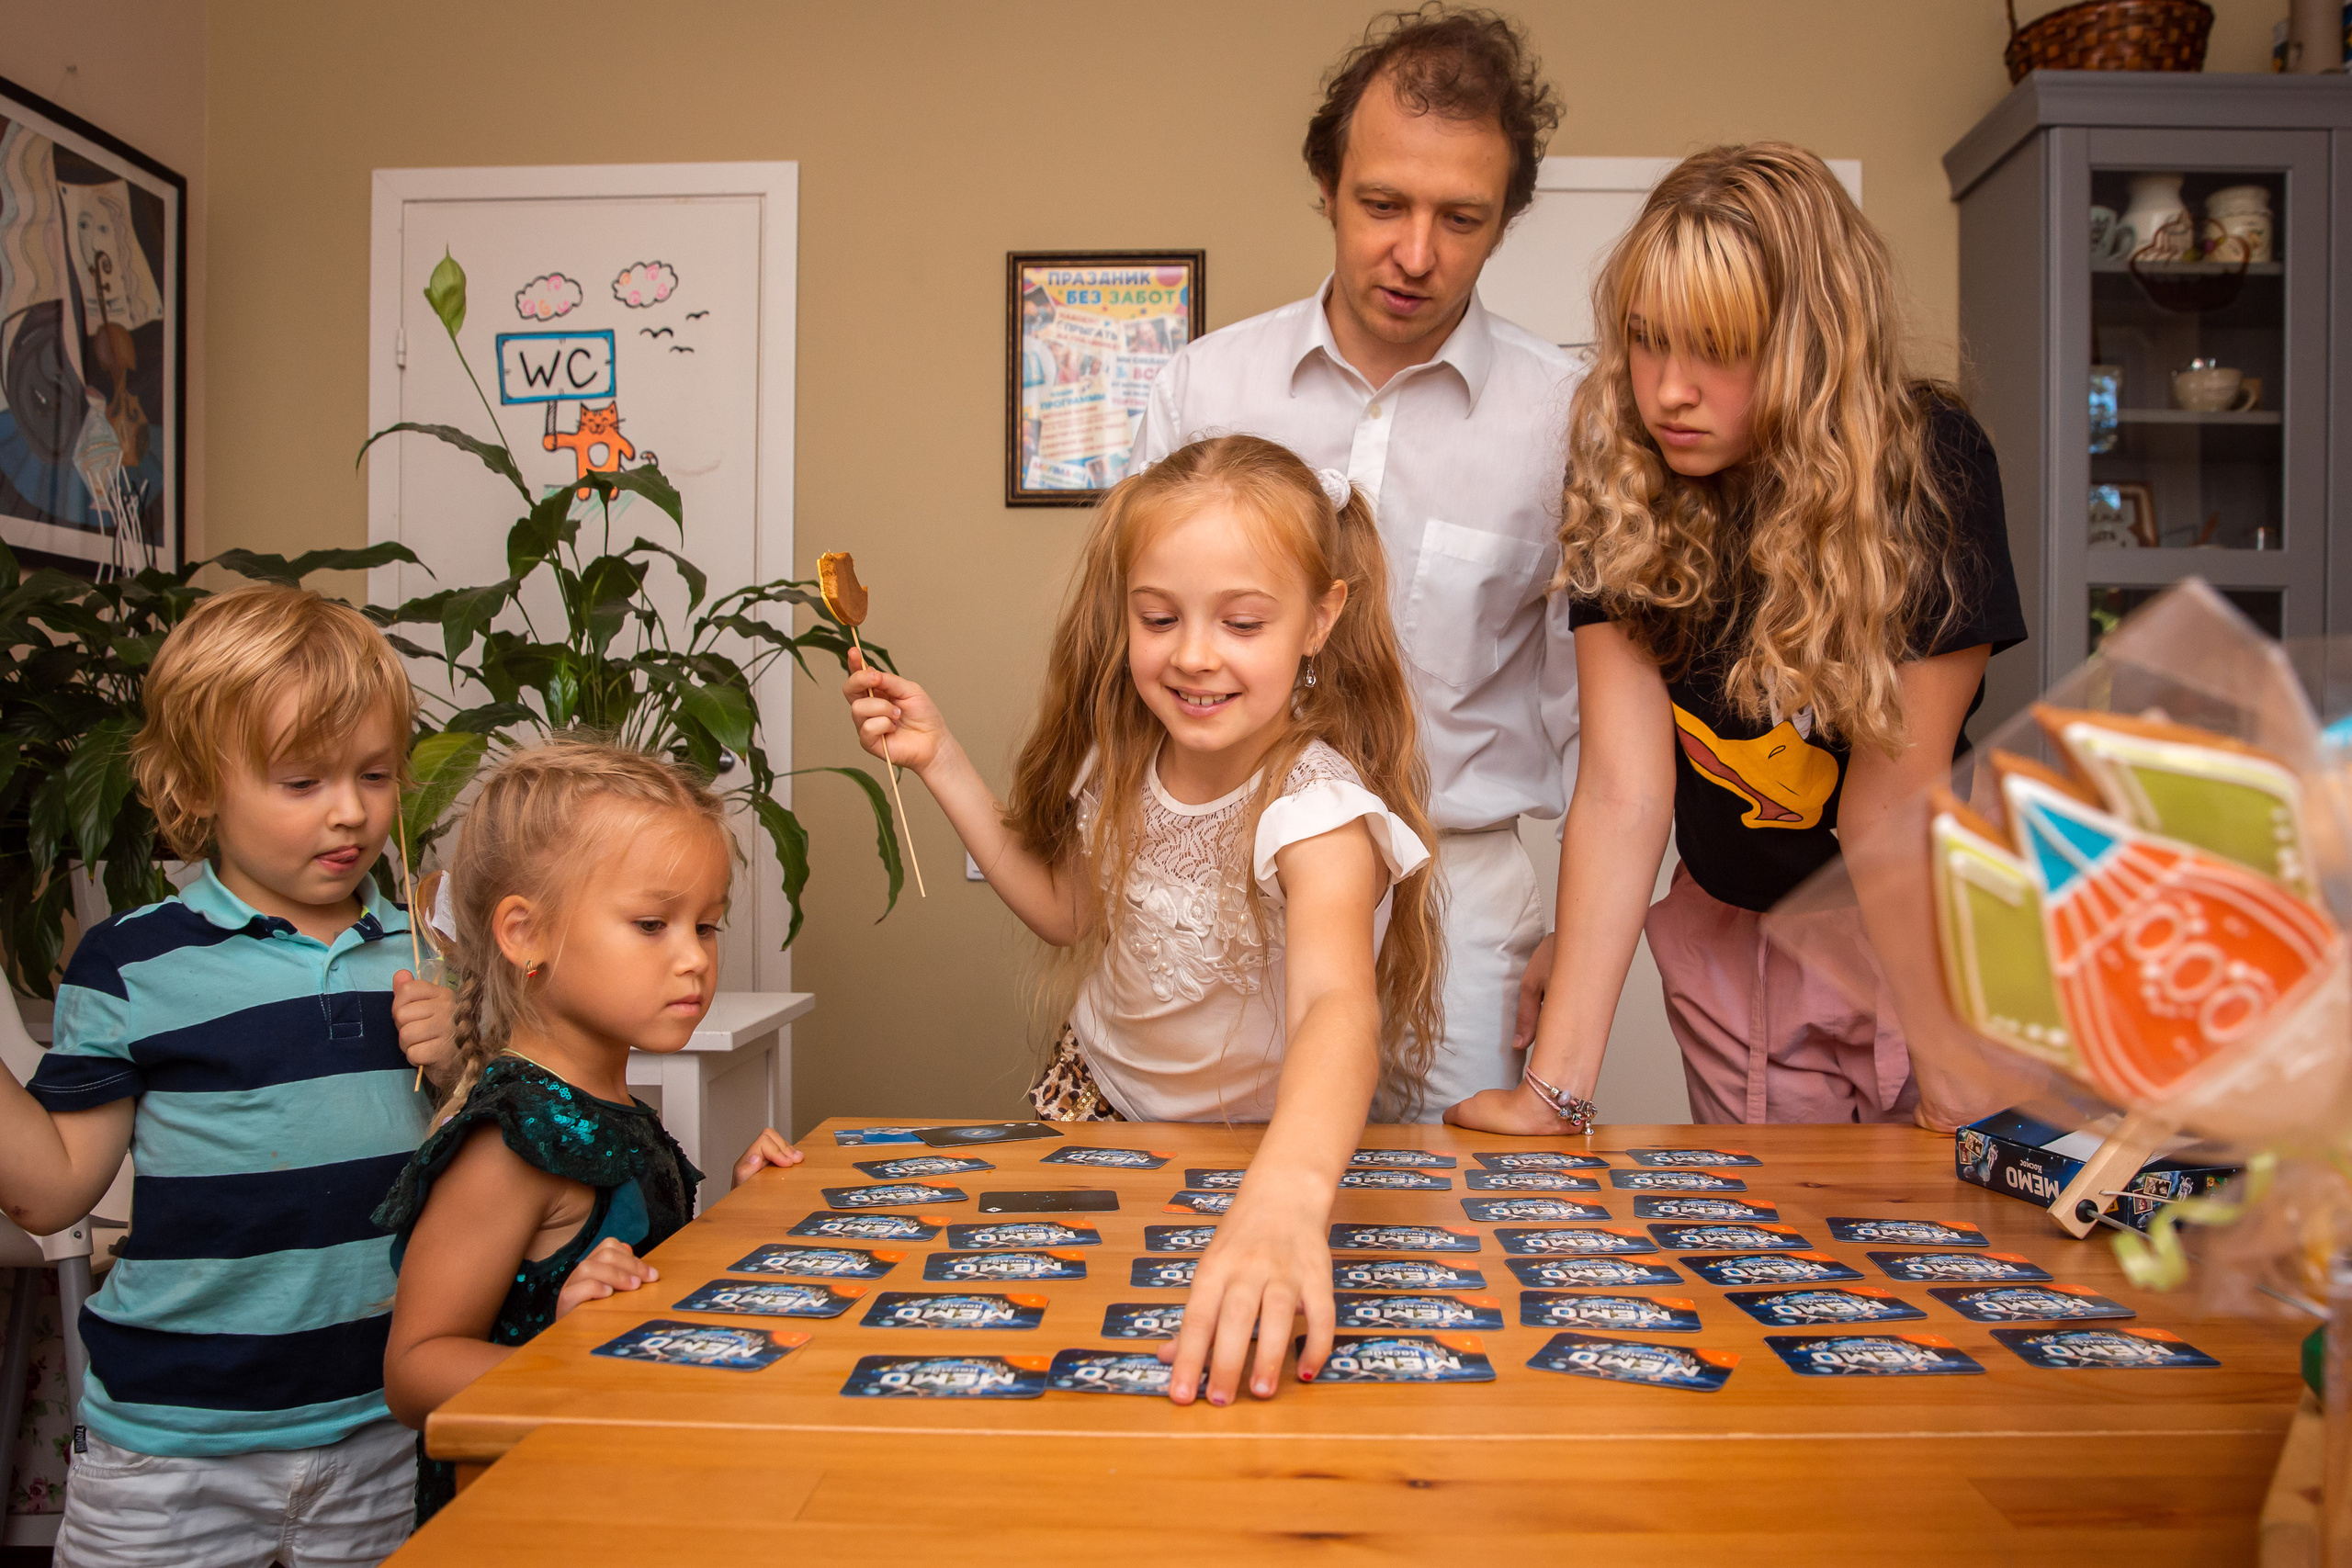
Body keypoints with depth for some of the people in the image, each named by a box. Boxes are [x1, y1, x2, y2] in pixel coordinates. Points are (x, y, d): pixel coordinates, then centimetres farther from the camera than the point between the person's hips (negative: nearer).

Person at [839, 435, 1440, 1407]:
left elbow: (1337, 1004, -51)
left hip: (1255, 1136, -4)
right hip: (1098, 1095, 5)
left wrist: (1287, 1192, -71)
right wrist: (941, 763, -3)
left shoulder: (1318, 807, -31)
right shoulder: (1127, 758, -11)